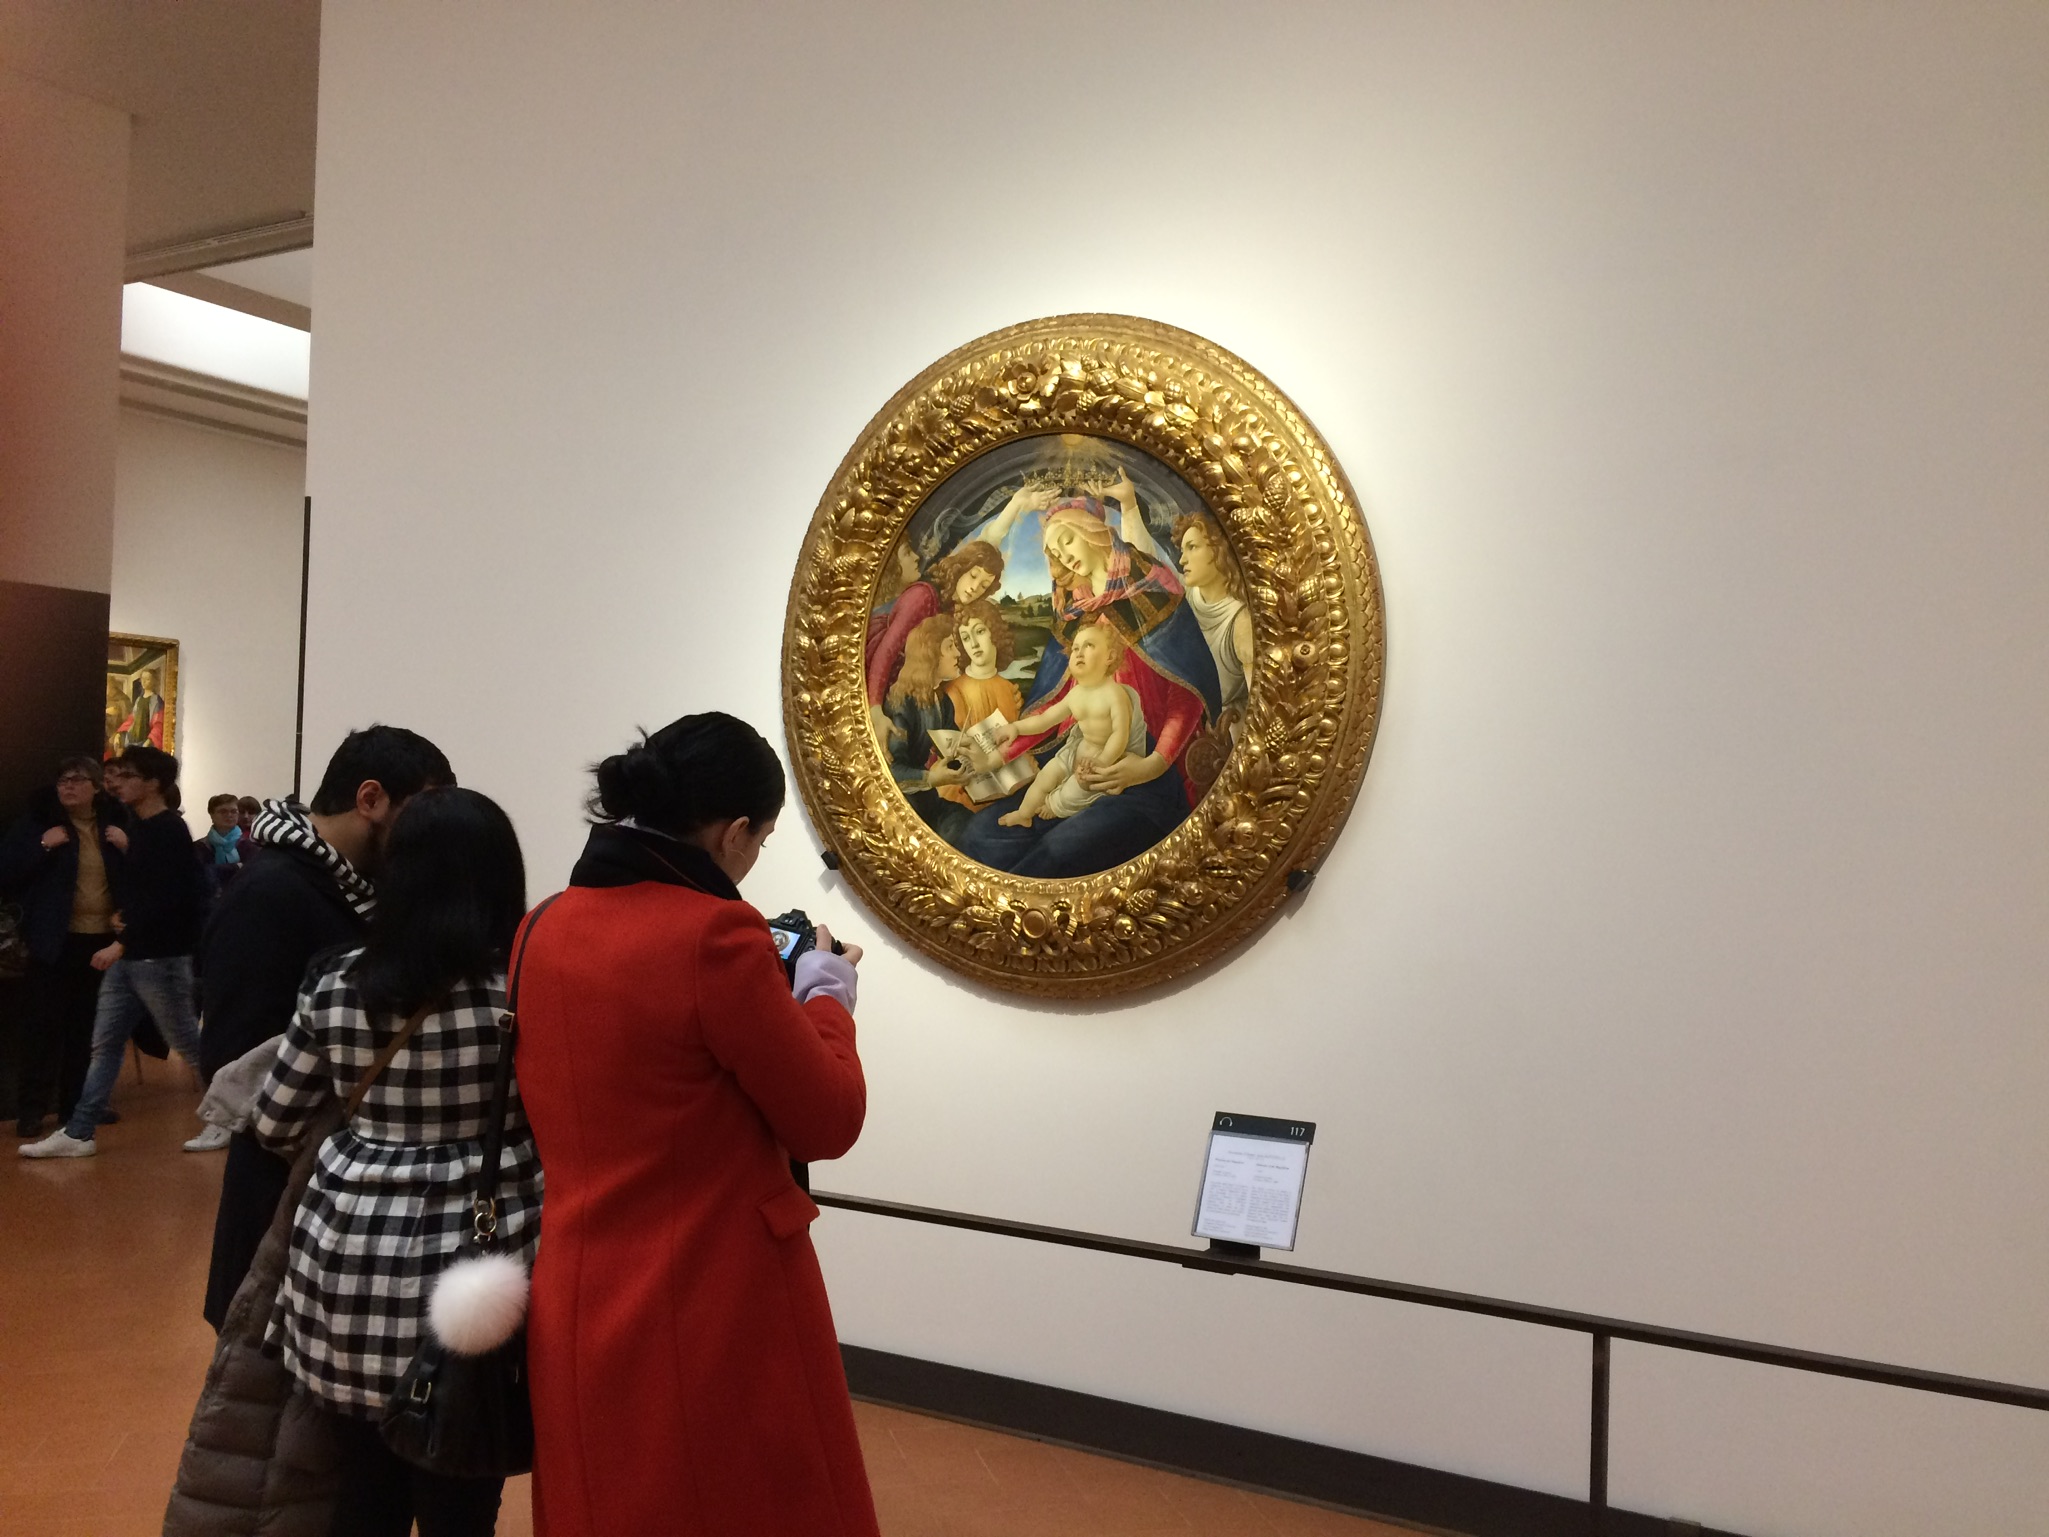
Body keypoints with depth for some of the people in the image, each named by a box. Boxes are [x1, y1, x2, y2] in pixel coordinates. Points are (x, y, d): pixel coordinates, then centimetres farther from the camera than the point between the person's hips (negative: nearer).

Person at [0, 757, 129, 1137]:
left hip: (104, 940, 3)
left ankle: (75, 1102, 19)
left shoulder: (116, 823, 6)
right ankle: (32, 1108, 5)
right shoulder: (39, 822, -1)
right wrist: (43, 847, -17)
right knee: (45, 1024, -1)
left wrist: (127, 849, -10)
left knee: (87, 1026, 10)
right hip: (56, 940, -3)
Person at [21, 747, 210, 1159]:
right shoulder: (140, 827, 12)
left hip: (160, 957, -9)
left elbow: (167, 898, -23)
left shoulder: (169, 830, -15)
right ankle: (78, 1133, 12)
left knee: (188, 1044, 1)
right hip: (130, 956, 9)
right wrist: (125, 917, 3)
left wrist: (122, 943, -22)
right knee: (105, 1044, 8)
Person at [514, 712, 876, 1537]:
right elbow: (827, 1121, -11)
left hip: (581, 1310, 7)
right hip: (717, 1315, -6)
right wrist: (825, 998, 5)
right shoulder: (715, 935, -19)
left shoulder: (542, 932, 2)